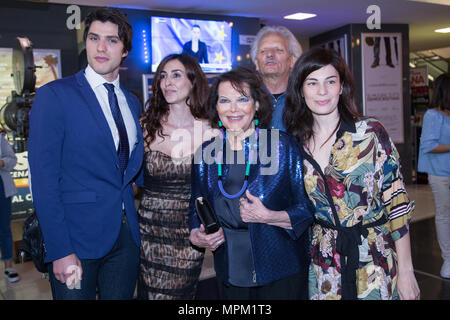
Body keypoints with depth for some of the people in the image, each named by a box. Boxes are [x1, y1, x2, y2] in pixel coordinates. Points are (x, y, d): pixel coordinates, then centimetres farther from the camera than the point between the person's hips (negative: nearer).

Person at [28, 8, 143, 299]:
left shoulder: (132, 103, 10)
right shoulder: (54, 95, -7)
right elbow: (44, 180, -12)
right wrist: (60, 251, -16)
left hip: (126, 236, 5)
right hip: (78, 237, -5)